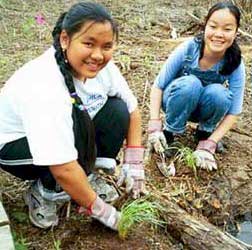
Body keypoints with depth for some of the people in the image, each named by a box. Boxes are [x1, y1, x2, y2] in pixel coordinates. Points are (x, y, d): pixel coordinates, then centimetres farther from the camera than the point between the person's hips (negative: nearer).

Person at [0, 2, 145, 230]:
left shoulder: (102, 65, -18)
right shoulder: (44, 87, -39)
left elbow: (131, 109, -3)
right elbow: (64, 170, -38)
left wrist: (134, 163, -10)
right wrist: (100, 210, -26)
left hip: (70, 133, 7)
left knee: (118, 110, -14)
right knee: (79, 122, -34)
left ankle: (91, 176, 1)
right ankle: (45, 193, -11)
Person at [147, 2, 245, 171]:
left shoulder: (235, 64, -23)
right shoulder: (188, 49, -27)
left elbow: (233, 112, -18)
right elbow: (158, 86, -20)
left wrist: (208, 145, -28)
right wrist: (154, 126, -30)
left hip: (204, 107, 2)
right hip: (177, 100, -1)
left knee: (218, 93, -32)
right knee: (189, 83, -35)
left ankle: (205, 131, -2)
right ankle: (169, 132, -12)